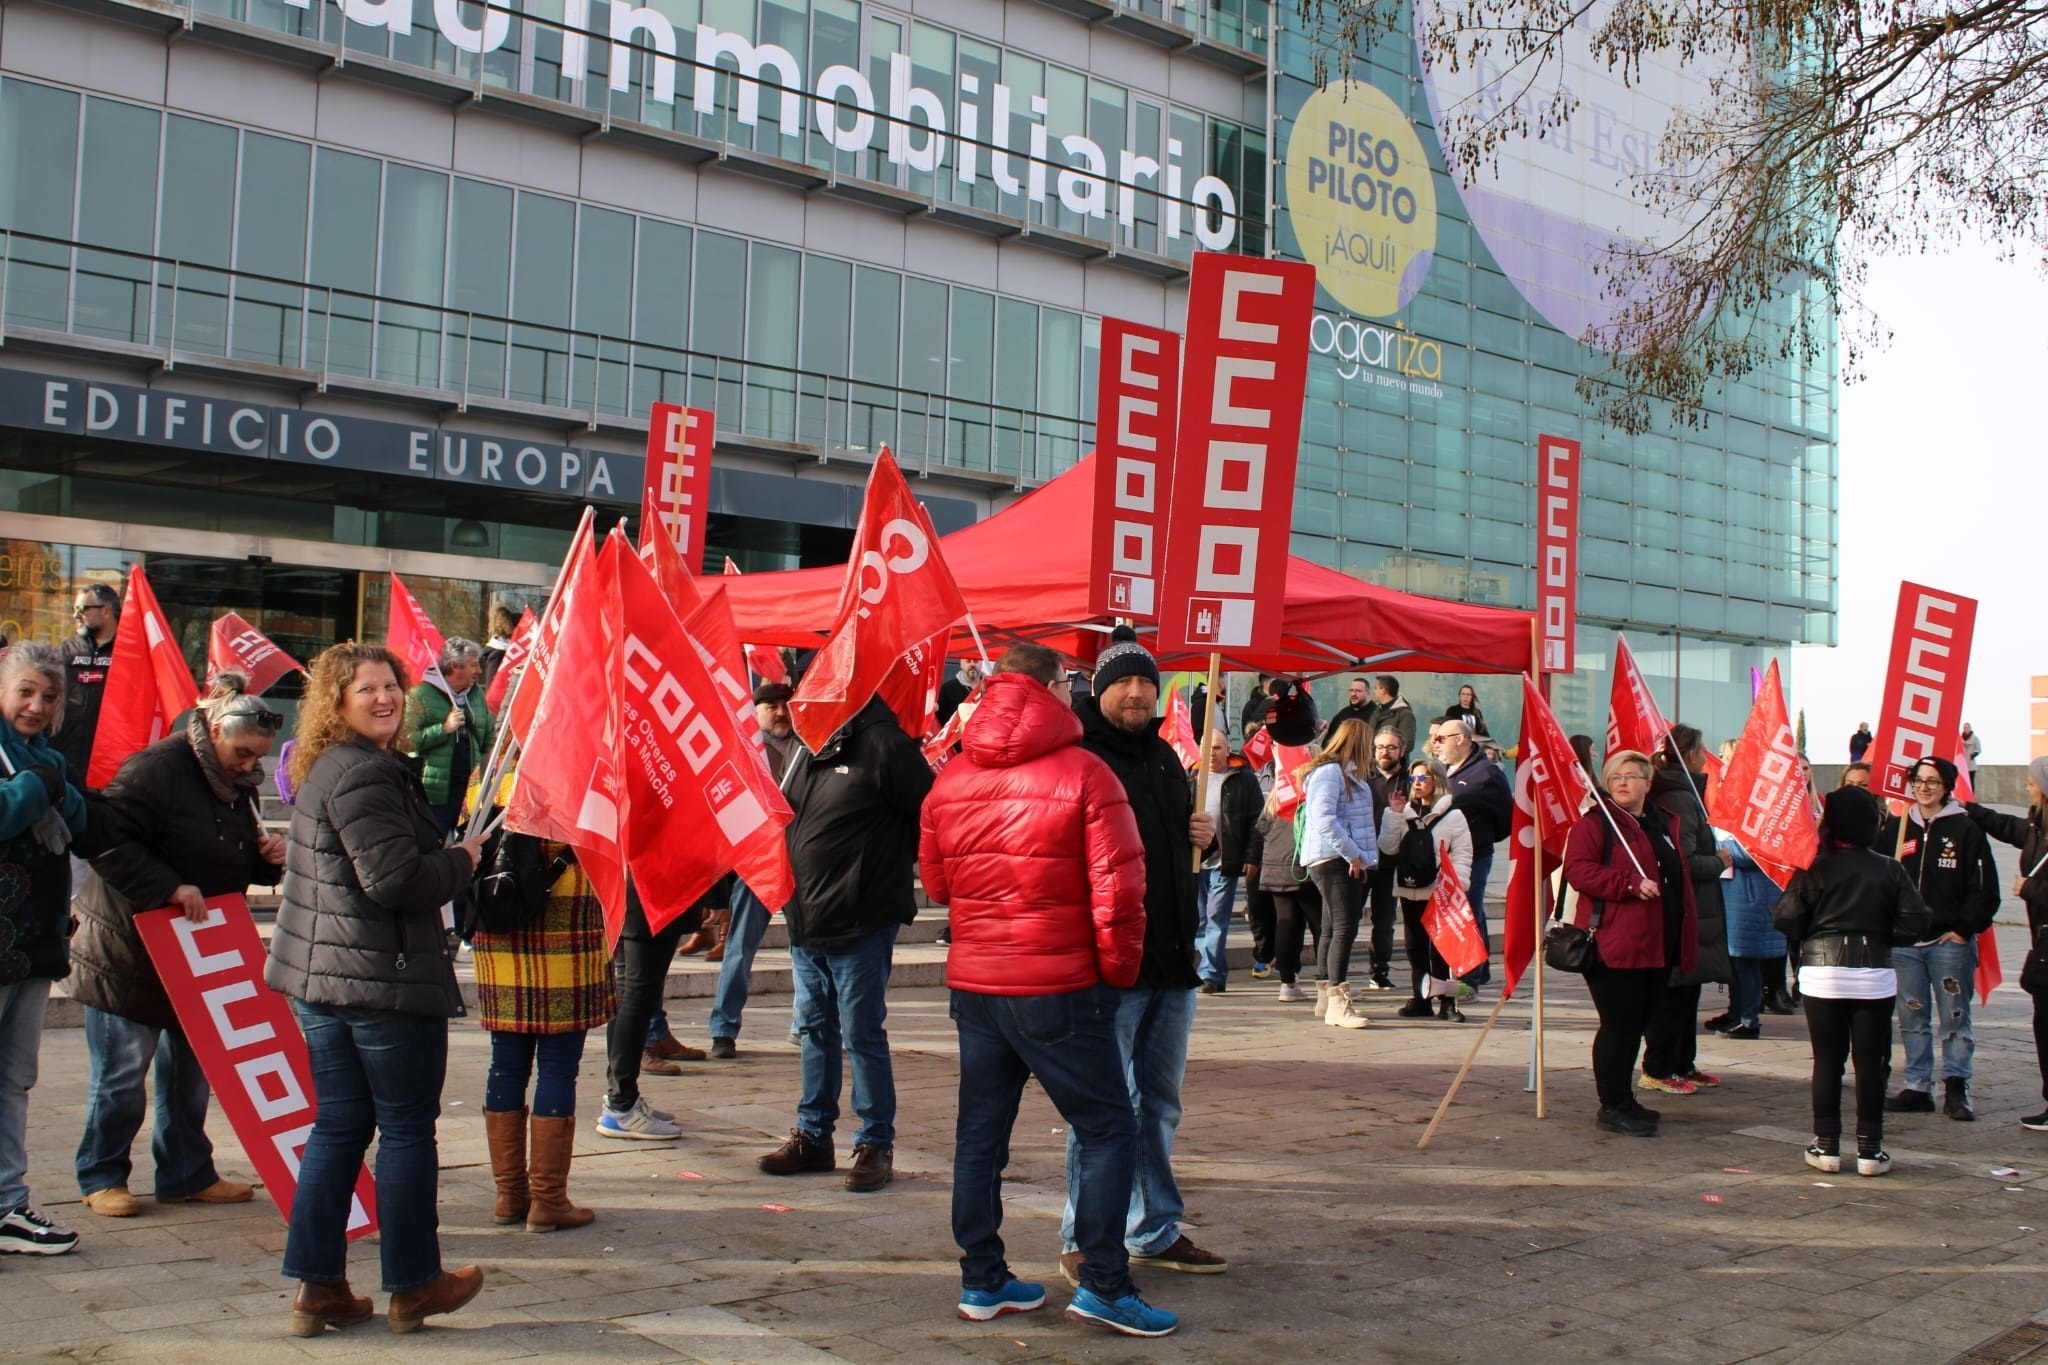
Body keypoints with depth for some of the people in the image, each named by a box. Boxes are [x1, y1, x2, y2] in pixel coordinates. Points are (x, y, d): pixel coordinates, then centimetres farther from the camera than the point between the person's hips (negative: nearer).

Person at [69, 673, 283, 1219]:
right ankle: (101, 1177, 16)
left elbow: (238, 865, 20)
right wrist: (170, 888, -28)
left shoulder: (237, 785, 9)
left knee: (191, 1070, 12)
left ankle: (187, 1174, 22)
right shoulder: (155, 769, -18)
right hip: (129, 948, -8)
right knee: (120, 1074, 2)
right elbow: (109, 842, -26)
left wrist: (266, 857, -3)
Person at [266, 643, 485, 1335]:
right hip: (386, 980, -9)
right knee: (407, 1129, 3)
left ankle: (319, 1286, 15)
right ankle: (414, 1286, 14)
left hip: (317, 975, 9)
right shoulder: (365, 773, -18)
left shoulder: (322, 770, 15)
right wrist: (462, 860, -8)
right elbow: (393, 878, -24)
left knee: (339, 1125, 13)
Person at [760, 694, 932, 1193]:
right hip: (805, 923, 8)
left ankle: (876, 1144, 12)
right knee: (814, 1030, 16)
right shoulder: (812, 748, 12)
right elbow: (787, 815, 23)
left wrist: (888, 867, -2)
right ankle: (813, 1135, 28)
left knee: (862, 1035, 0)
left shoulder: (884, 745, -14)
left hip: (859, 926, -8)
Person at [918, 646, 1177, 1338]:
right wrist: (1120, 969, -1)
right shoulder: (1083, 774, -11)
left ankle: (981, 1280, 20)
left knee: (980, 1131, 13)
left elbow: (936, 882, 13)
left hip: (973, 982, 6)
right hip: (1059, 988, -5)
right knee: (1106, 1128, 5)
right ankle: (1103, 1285, 3)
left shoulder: (950, 780, 4)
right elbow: (1117, 890, -14)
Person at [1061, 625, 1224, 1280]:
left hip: (1173, 959, 8)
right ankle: (1083, 1242, 10)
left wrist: (1202, 834, 8)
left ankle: (1155, 1231, 29)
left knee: (1160, 1104, 17)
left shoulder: (1164, 757, 15)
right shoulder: (1078, 754, -10)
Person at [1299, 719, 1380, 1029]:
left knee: (1333, 928, 13)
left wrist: (1361, 857, 11)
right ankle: (1336, 1003, -18)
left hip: (1351, 862, 10)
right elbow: (1324, 819, -19)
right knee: (1344, 928, -15)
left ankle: (1326, 997, 20)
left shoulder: (1349, 774, 22)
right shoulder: (1329, 772, -10)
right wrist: (1353, 855, -19)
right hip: (1333, 860, -10)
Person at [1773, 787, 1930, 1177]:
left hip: (1822, 973, -1)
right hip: (1874, 975, 1)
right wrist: (1880, 936, 12)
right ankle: (1869, 1148, 8)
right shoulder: (1889, 870, -1)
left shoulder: (1814, 868, -6)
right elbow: (1914, 923, -5)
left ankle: (1826, 1144, 8)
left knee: (1827, 1060, 6)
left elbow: (1786, 918, -10)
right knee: (1871, 1062, 6)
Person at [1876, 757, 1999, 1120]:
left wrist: (1964, 929, -8)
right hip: (1904, 943, 4)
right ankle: (1917, 1087, 15)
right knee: (1912, 1019, 8)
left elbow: (1984, 888, -3)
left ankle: (1956, 1088, 9)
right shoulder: (1896, 827, 9)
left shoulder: (1966, 829, -2)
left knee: (1954, 1018, 1)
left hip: (1950, 941, -3)